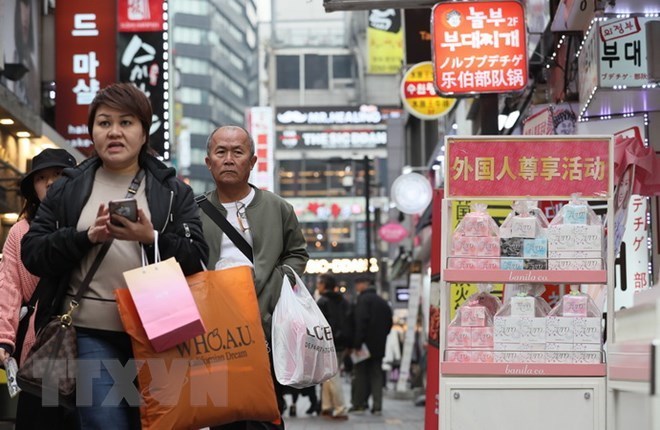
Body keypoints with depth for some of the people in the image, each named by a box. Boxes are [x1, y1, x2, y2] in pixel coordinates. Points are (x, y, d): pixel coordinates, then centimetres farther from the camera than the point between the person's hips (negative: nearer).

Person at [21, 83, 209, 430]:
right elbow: (31, 253, 5)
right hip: (90, 333, -1)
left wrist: (152, 238, -17)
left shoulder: (173, 192, 9)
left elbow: (197, 260, 1)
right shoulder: (68, 189, 11)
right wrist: (86, 237, -11)